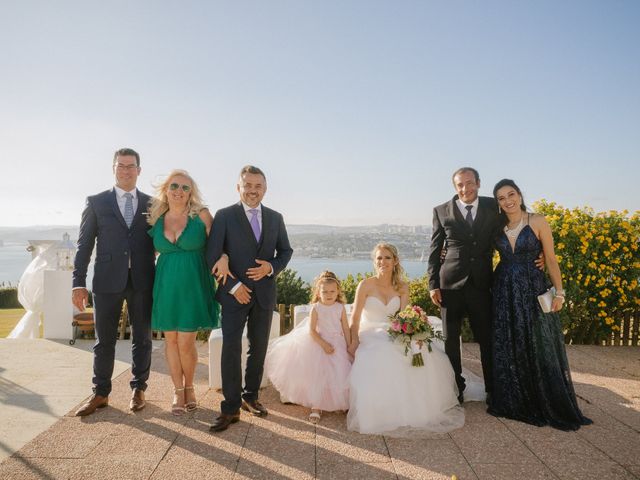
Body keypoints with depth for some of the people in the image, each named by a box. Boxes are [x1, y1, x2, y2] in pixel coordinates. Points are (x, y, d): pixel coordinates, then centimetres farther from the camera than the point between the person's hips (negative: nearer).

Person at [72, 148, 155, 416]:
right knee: (104, 341, 8)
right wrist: (78, 282, -3)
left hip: (143, 281, 1)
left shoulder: (151, 204, 7)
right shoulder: (96, 202, 4)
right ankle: (100, 394, 23)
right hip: (107, 281, -1)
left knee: (142, 339, 10)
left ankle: (138, 389, 25)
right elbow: (84, 245, 3)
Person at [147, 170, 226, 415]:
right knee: (171, 340, 9)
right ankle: (177, 390, 26)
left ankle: (189, 387, 24)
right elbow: (149, 252, 17)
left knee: (186, 343, -2)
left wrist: (223, 256, -20)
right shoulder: (156, 220, 6)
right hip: (166, 287, 3)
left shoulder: (201, 215, -4)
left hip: (193, 286, -3)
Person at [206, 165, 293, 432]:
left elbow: (286, 250, 13)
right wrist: (233, 286, -13)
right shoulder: (224, 216, -5)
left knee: (259, 349, 12)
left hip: (265, 294, 4)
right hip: (235, 293, -4)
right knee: (231, 349, -5)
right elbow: (212, 257, -8)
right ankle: (231, 408, 4)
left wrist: (272, 267, -8)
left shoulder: (275, 218, 6)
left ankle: (250, 397, 28)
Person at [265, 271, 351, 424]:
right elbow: (311, 331, -12)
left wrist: (349, 348, -2)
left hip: (338, 345, 2)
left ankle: (342, 404, 21)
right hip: (319, 345, -2)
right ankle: (316, 407, 10)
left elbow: (346, 329, 2)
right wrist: (323, 344, -21)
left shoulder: (340, 308, -2)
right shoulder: (316, 308, -9)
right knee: (317, 376, 0)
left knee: (339, 376, 1)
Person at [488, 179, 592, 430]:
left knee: (539, 347, 1)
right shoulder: (497, 226, 5)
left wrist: (559, 292, -6)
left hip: (532, 289, -3)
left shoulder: (537, 222, -5)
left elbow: (551, 260, -3)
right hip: (504, 292, 3)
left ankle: (550, 406, 18)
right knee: (507, 349, 8)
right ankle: (513, 402, 24)